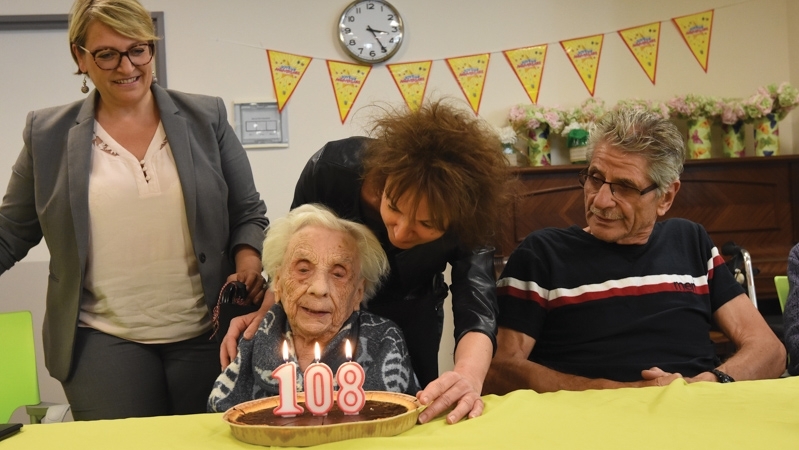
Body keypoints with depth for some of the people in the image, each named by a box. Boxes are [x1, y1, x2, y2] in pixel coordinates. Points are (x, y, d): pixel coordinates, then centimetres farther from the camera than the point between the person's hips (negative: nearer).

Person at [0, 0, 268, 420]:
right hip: (104, 341, 0)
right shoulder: (48, 133, 3)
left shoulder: (206, 117, 3)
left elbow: (248, 214, 7)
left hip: (206, 333, 1)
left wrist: (249, 264, -11)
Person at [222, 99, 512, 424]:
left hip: (410, 323, 0)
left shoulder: (468, 220, -32)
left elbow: (477, 311, -38)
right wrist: (268, 309, -29)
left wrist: (469, 376, -59)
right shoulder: (334, 168, -32)